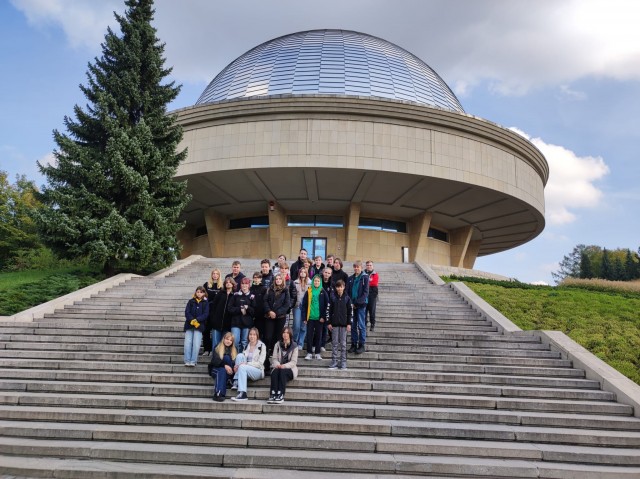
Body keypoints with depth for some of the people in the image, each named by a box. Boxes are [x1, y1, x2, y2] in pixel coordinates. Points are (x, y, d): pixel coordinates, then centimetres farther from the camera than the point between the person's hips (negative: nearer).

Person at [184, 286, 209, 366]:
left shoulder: (206, 303, 6)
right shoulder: (191, 301, 10)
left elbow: (205, 314, -3)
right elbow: (187, 312, 1)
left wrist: (196, 320, -16)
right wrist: (192, 320, -15)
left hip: (199, 325, -2)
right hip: (189, 325, 2)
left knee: (196, 344, -10)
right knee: (187, 343, -6)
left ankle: (193, 361, -5)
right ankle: (187, 361, -1)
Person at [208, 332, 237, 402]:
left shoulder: (234, 350, 16)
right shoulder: (217, 349, 7)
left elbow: (235, 362, 4)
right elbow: (215, 361, -8)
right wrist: (225, 366, -25)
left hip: (228, 371, 2)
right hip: (216, 370, -2)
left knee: (226, 357, -26)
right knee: (222, 371, -36)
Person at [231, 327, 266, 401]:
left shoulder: (262, 346, -4)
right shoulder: (246, 346, 13)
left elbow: (260, 363, -11)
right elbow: (241, 359, 12)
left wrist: (246, 364, -23)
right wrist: (237, 365, -13)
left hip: (258, 371, -5)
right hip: (245, 370, 5)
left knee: (242, 367, -33)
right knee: (240, 355, -21)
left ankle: (242, 394, -39)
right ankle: (236, 382, -24)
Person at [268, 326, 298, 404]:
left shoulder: (294, 346, 1)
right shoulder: (277, 344, 9)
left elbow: (293, 362, -6)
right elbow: (274, 358, 3)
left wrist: (284, 366, -24)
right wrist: (277, 364, -19)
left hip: (289, 369, -2)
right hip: (278, 367, 2)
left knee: (283, 371, -34)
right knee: (275, 371, -32)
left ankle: (281, 395, -40)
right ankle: (273, 394, -40)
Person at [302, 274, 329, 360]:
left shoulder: (323, 292, 1)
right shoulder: (308, 291, 2)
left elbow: (326, 305, 0)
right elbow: (304, 304, 2)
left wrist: (323, 316, -7)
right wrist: (305, 317, -2)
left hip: (319, 318, 0)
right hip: (310, 317, 0)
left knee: (318, 335, 7)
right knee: (309, 335, 3)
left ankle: (317, 353, 16)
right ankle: (309, 353, 12)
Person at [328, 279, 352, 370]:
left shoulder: (347, 298, 1)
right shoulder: (332, 297, 2)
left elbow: (350, 311, 1)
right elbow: (329, 310, 2)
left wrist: (349, 323, -4)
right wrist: (329, 323, -2)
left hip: (344, 323, -1)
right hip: (334, 323, 1)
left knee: (343, 343, 4)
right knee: (334, 343, 5)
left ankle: (343, 362, 10)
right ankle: (334, 362, 10)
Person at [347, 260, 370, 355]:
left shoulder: (365, 278, -2)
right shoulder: (350, 278, 10)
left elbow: (365, 292, -8)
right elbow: (347, 291, 8)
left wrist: (357, 303, -15)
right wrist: (350, 302, -7)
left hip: (361, 305, -4)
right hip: (352, 304, 4)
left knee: (361, 325, 0)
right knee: (353, 325, 9)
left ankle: (361, 345, 7)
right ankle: (353, 344, 17)